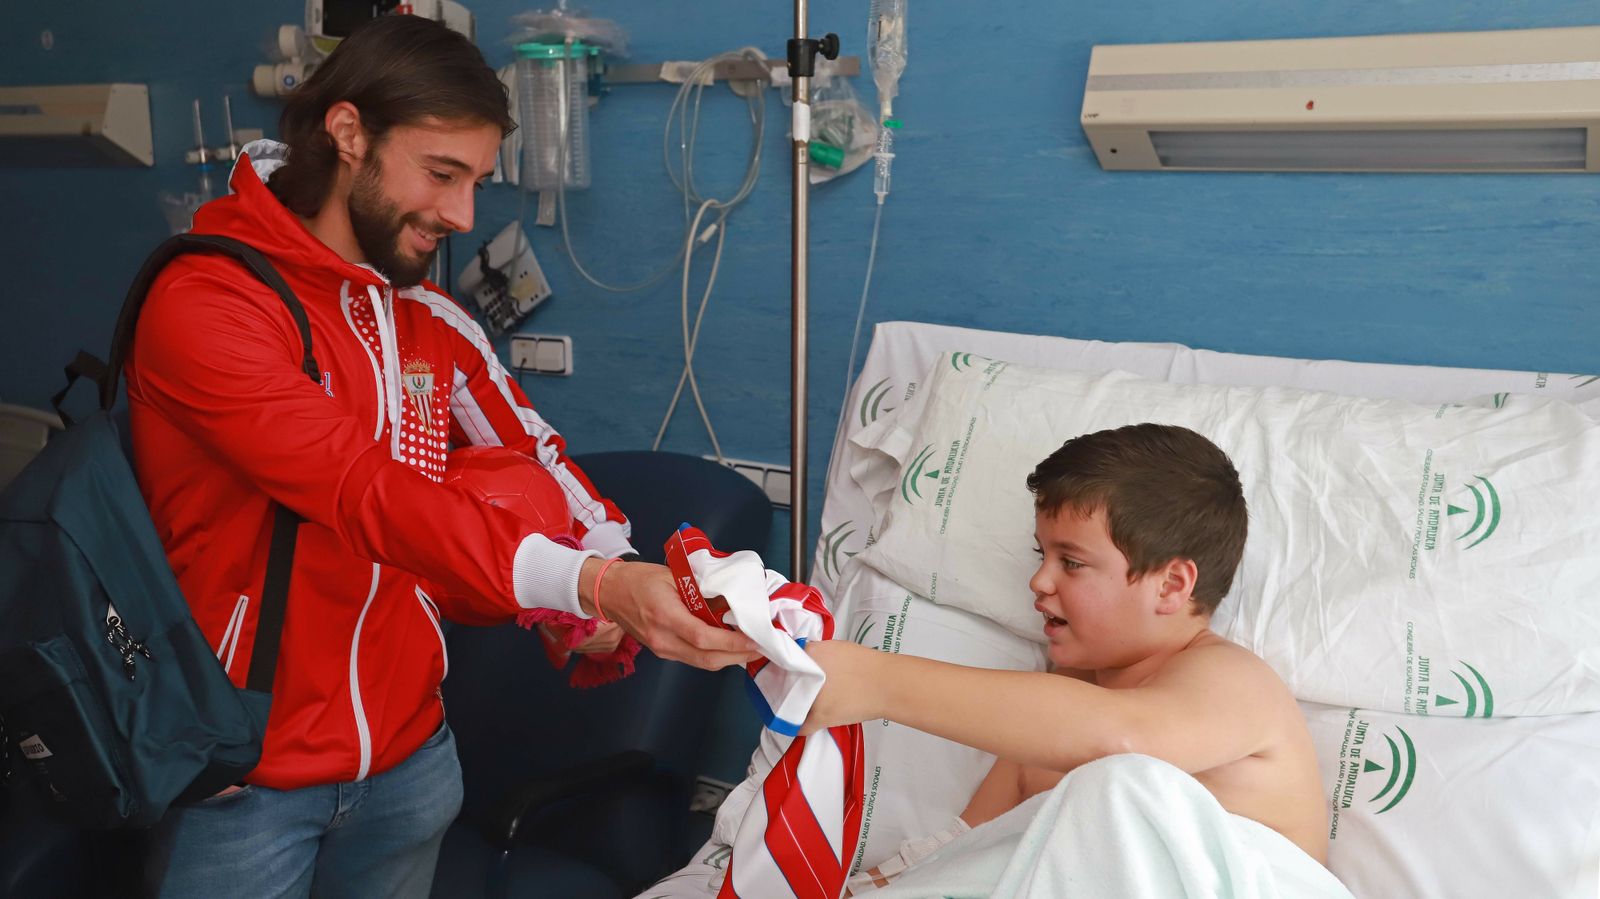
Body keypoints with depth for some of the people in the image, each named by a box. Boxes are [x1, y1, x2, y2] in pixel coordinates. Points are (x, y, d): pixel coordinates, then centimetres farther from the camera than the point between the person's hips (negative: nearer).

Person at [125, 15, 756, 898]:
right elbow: (362, 493, -29)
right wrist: (588, 584, -41)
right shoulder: (206, 302, -18)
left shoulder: (435, 324, 5)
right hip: (248, 781, -5)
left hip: (411, 752, 6)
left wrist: (617, 568, -15)